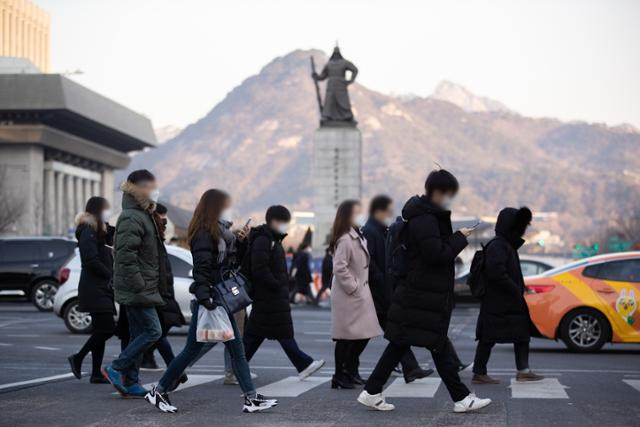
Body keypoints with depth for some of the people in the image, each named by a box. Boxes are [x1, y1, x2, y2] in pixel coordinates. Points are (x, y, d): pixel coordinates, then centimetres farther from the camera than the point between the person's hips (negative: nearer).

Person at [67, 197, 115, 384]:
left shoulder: (100, 231, 19)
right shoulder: (88, 232, -11)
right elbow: (92, 261, -19)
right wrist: (112, 276, -15)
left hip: (102, 290, 10)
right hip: (94, 290, -10)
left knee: (101, 330, 8)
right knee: (107, 328, -13)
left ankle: (96, 373, 10)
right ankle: (78, 358, 0)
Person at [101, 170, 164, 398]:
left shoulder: (143, 215, 18)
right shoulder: (131, 218, -15)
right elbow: (126, 255, -23)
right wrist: (139, 286, -23)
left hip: (141, 289, 10)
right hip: (137, 290, -10)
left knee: (139, 334, 10)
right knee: (152, 331, -10)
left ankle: (130, 383, 14)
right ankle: (116, 368, -3)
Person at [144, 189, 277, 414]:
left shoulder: (221, 232, 14)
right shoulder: (204, 234, -13)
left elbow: (234, 261, 21)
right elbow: (201, 268, -22)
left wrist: (240, 241, 6)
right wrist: (204, 298, -30)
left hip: (221, 300, 9)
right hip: (209, 300, -9)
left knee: (237, 350, 7)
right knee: (192, 350, -1)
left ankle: (251, 398, 9)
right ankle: (158, 392, 11)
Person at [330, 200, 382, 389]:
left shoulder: (359, 237, 14)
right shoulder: (345, 239, -17)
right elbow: (339, 268, -23)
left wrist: (362, 287, 11)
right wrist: (353, 287, -17)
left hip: (361, 293, 10)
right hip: (348, 296, -9)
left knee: (363, 335, 12)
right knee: (346, 337, -3)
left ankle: (350, 372, 24)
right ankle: (339, 377, 6)